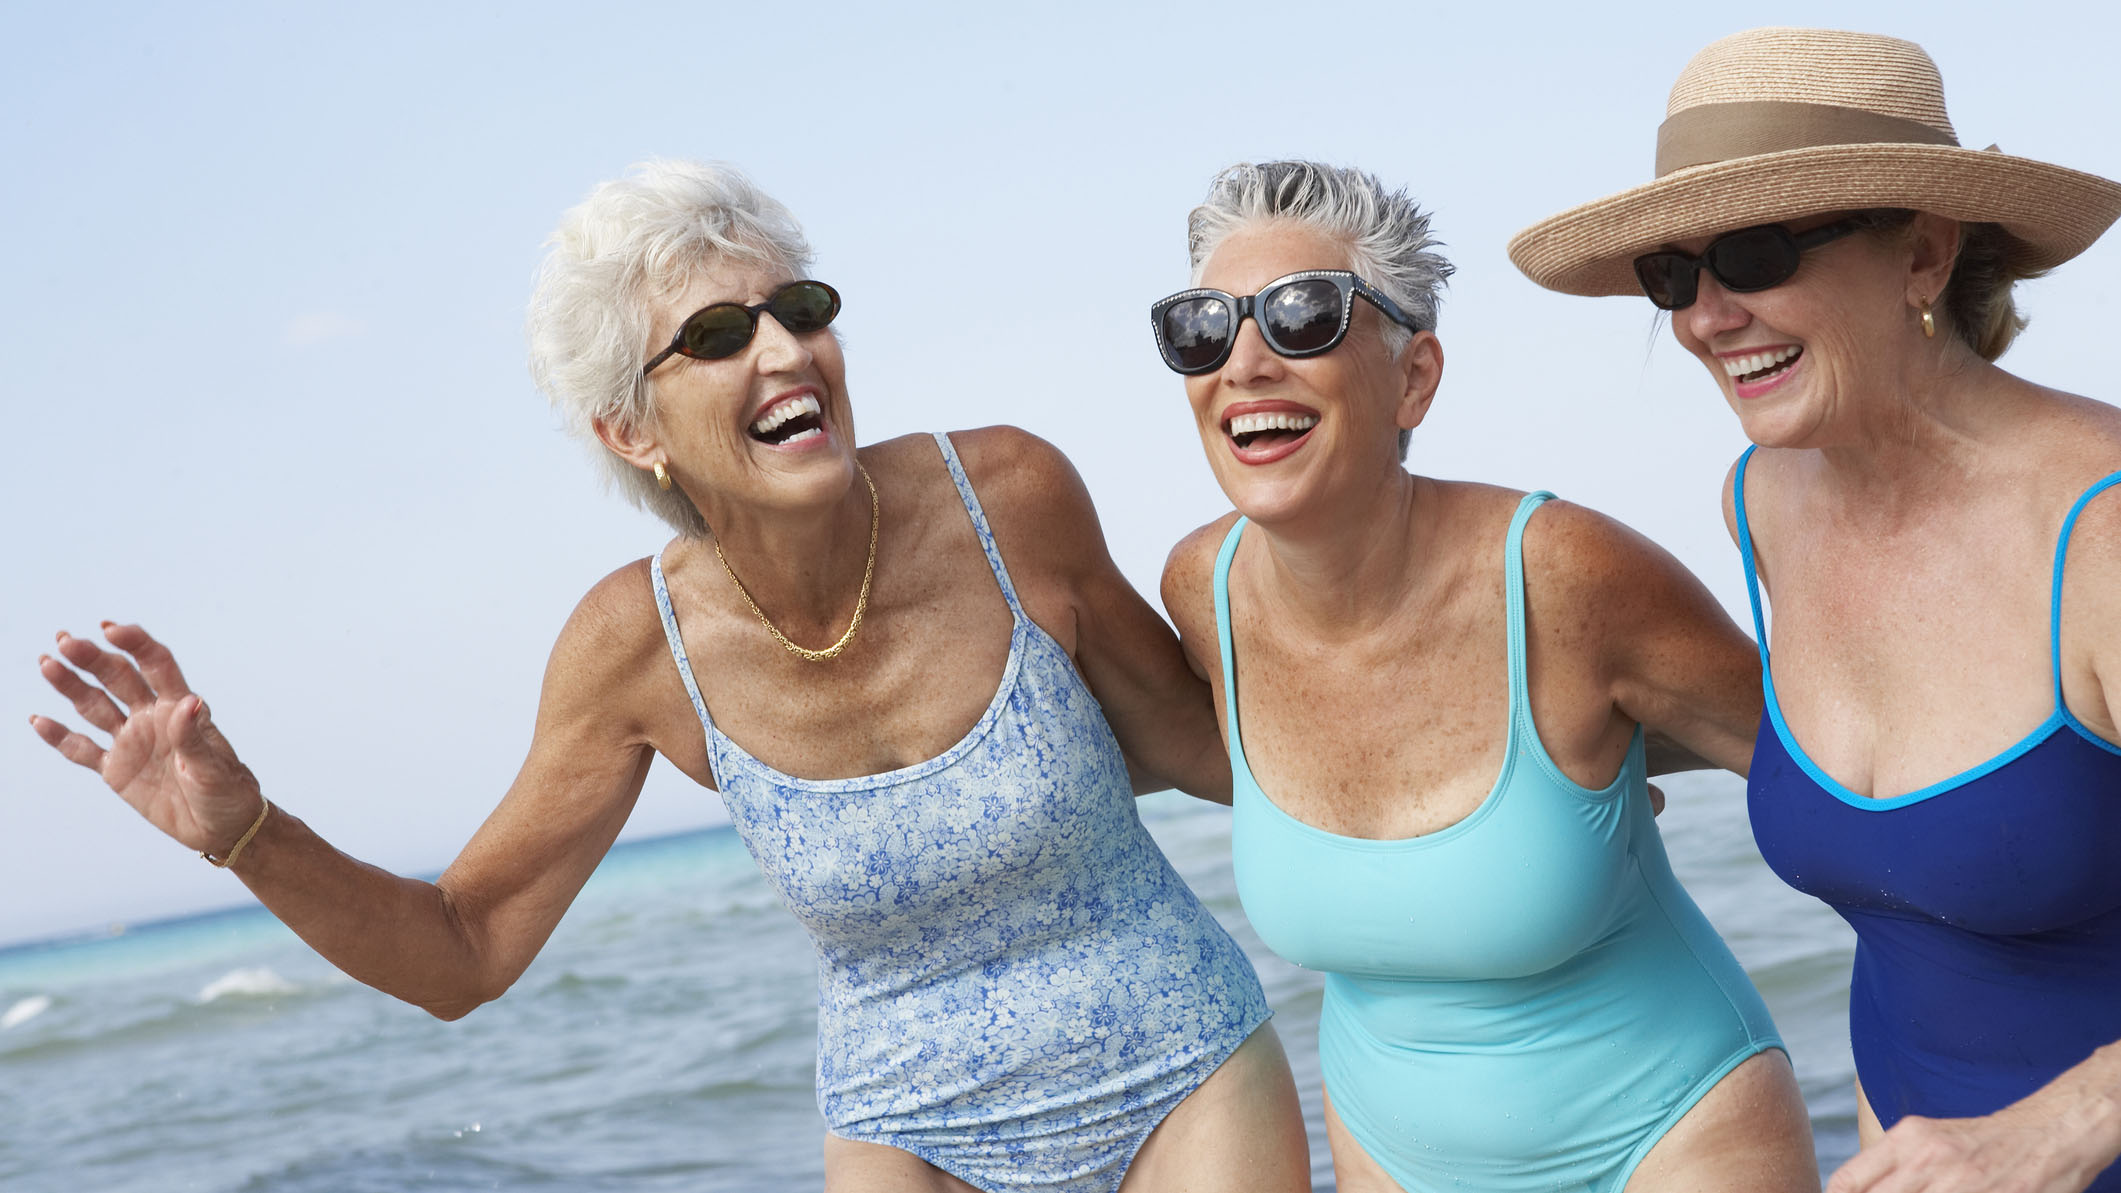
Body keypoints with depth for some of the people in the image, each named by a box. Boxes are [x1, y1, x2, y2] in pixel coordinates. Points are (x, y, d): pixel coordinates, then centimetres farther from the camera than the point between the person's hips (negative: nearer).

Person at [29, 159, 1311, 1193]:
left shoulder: (1006, 496, -19)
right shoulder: (642, 644, -16)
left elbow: (1195, 747, -1)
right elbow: (464, 956, -7)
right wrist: (242, 828, -22)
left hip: (1184, 1077, 0)